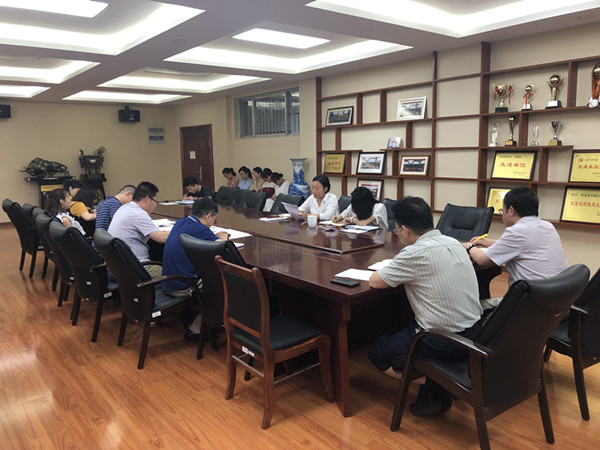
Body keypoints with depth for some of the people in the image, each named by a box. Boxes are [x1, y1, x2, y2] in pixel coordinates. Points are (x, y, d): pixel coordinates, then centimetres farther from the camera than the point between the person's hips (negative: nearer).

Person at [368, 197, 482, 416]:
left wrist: (392, 266, 6)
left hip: (445, 343, -8)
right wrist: (402, 264, 13)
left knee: (377, 352, 13)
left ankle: (432, 395, 4)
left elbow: (374, 282, -13)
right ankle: (438, 389, 20)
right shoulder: (453, 243, 3)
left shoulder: (415, 254, -21)